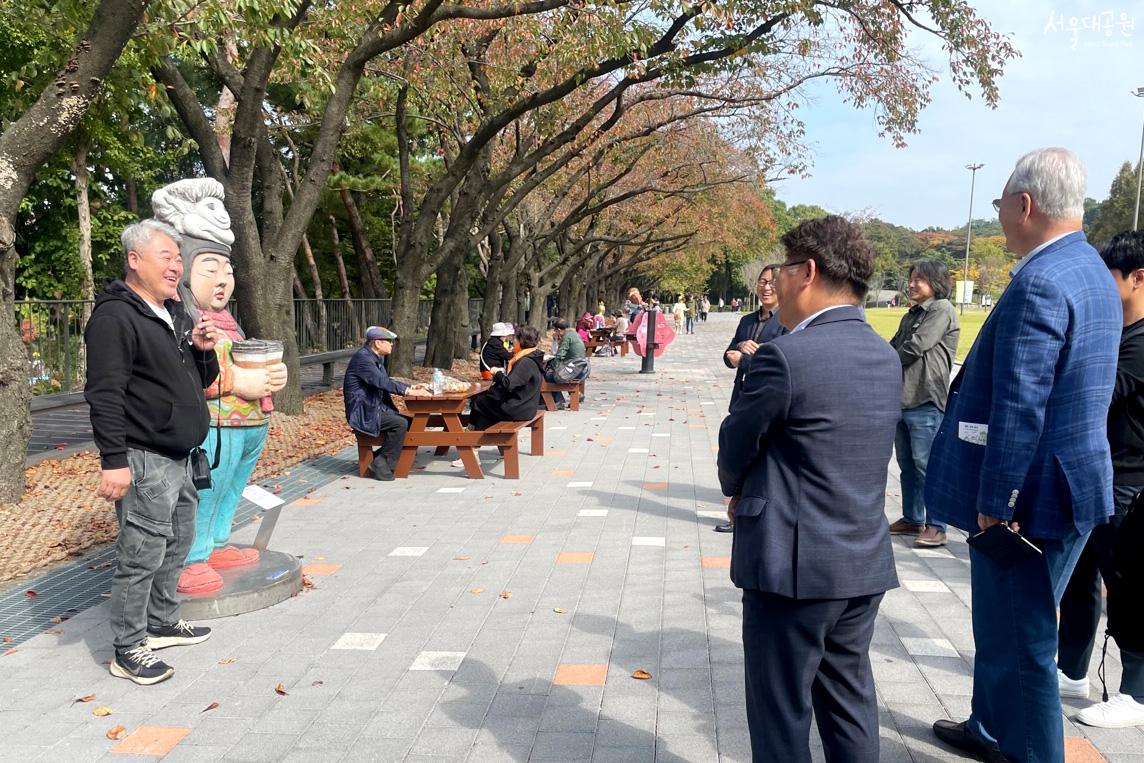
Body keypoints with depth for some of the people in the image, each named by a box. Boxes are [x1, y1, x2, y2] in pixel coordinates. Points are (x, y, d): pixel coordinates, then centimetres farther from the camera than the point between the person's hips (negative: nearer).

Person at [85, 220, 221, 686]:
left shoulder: (176, 314, 15)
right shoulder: (115, 316, -13)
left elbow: (202, 380, 22)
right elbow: (104, 396, -20)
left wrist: (203, 349, 1)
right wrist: (113, 460, -24)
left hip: (178, 457, 10)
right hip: (144, 460, -9)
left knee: (177, 543, 18)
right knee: (143, 554, -4)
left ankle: (163, 623, 34)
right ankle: (128, 651, 9)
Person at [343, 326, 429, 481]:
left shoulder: (377, 358, 13)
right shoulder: (363, 357, -18)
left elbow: (387, 381, 17)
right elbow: (382, 381, -27)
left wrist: (411, 387, 2)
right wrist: (409, 392, -29)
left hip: (375, 408, 10)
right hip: (362, 413, -10)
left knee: (410, 422, 3)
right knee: (400, 424, -23)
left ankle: (378, 457, 9)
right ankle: (381, 464, -12)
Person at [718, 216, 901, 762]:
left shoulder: (785, 356, -19)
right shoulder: (886, 358, 5)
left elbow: (734, 450, -8)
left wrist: (738, 493, 14)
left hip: (795, 564, -7)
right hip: (865, 562, 8)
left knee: (782, 714, 8)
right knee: (849, 702, 20)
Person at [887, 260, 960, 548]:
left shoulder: (942, 309, -6)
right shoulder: (911, 315, 20)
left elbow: (916, 347, -14)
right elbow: (893, 347, 18)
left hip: (926, 402, -9)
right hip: (902, 399, 9)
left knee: (927, 465, -5)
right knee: (907, 466, 14)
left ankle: (936, 526, 3)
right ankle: (912, 519, 24)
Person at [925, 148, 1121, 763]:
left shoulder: (1038, 283, -22)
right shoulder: (1091, 271, 10)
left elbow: (1018, 409, -25)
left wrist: (994, 505, -19)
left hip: (1030, 498, -10)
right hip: (1068, 483, 10)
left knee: (1019, 641, 5)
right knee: (1004, 626, 24)